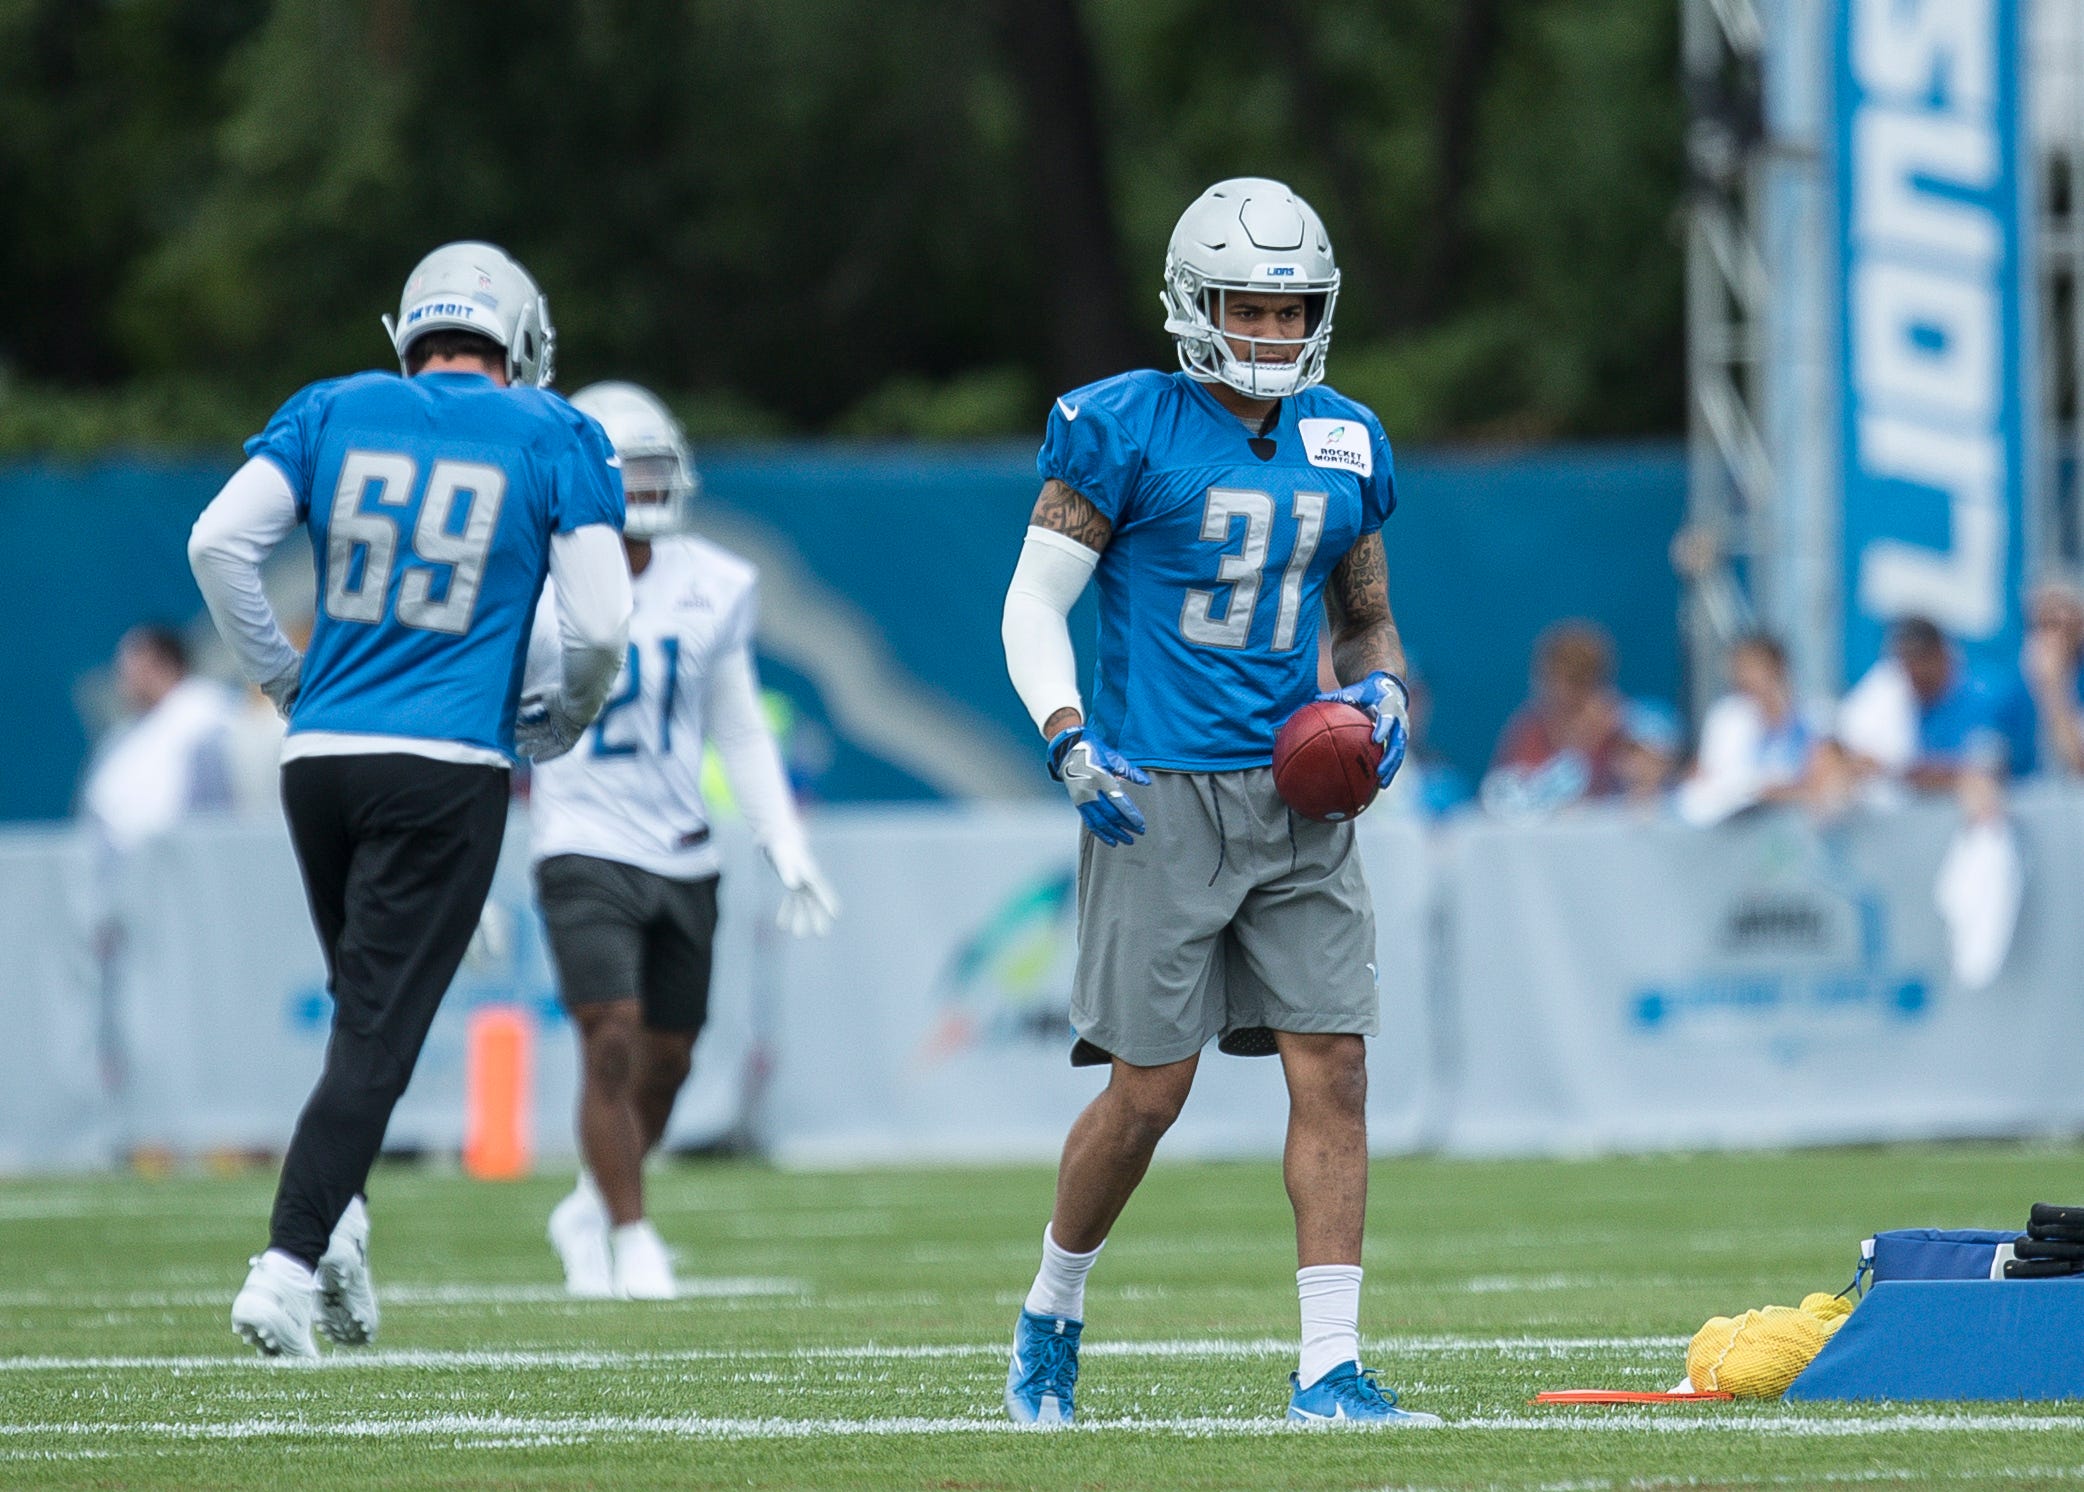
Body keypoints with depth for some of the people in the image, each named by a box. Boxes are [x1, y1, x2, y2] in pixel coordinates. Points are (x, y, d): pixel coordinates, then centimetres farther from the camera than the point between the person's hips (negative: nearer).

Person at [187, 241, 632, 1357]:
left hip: (320, 753, 3)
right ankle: (287, 1270, -14)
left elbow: (219, 541, 0)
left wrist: (280, 679, 12)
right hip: (448, 765, -3)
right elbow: (600, 624, -3)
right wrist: (557, 726, 16)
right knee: (380, 1030, -4)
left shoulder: (334, 413, 10)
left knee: (365, 1002, 21)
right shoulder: (552, 438, 3)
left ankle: (334, 1224, 6)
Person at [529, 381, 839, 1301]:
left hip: (684, 858, 4)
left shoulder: (712, 591, 3)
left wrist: (787, 850, 4)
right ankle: (630, 1243, -5)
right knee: (612, 1044, -16)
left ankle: (588, 1212, 33)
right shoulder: (537, 596, -9)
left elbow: (741, 733, 11)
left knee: (666, 1061, 9)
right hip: (586, 851, -4)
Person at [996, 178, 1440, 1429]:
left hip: (1297, 801, 5)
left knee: (1334, 1070, -6)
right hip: (1162, 802, -5)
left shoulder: (1347, 445, 11)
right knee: (1150, 1093, -2)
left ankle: (1330, 1368, -5)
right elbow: (1035, 603, -3)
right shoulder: (1125, 431, -5)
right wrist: (1071, 745, -17)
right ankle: (1052, 1315, 23)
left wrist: (1381, 692, 1)